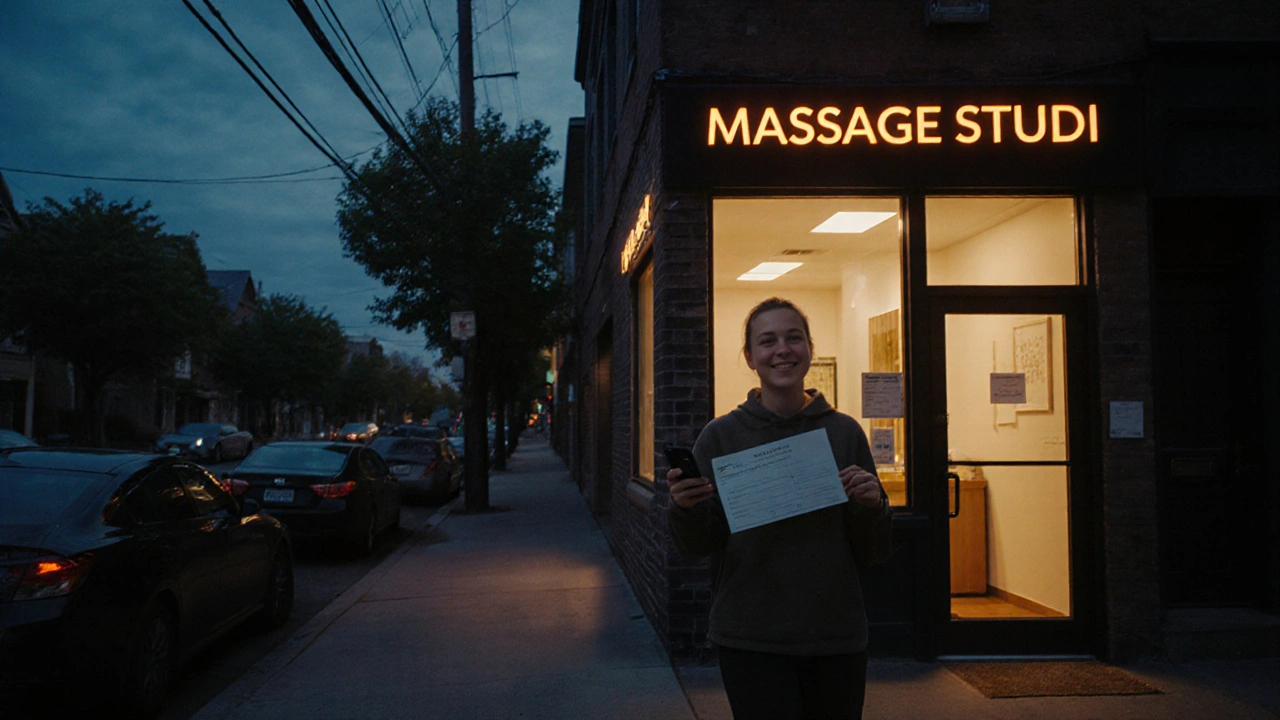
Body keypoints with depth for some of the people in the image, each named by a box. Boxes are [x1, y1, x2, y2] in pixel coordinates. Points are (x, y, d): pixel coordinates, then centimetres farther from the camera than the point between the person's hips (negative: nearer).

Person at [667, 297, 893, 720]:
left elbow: (871, 555, 5)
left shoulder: (844, 432, 2)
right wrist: (684, 508, -21)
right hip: (751, 639, -2)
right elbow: (699, 546, 0)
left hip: (837, 637, 2)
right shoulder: (722, 435, -2)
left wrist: (871, 506, -15)